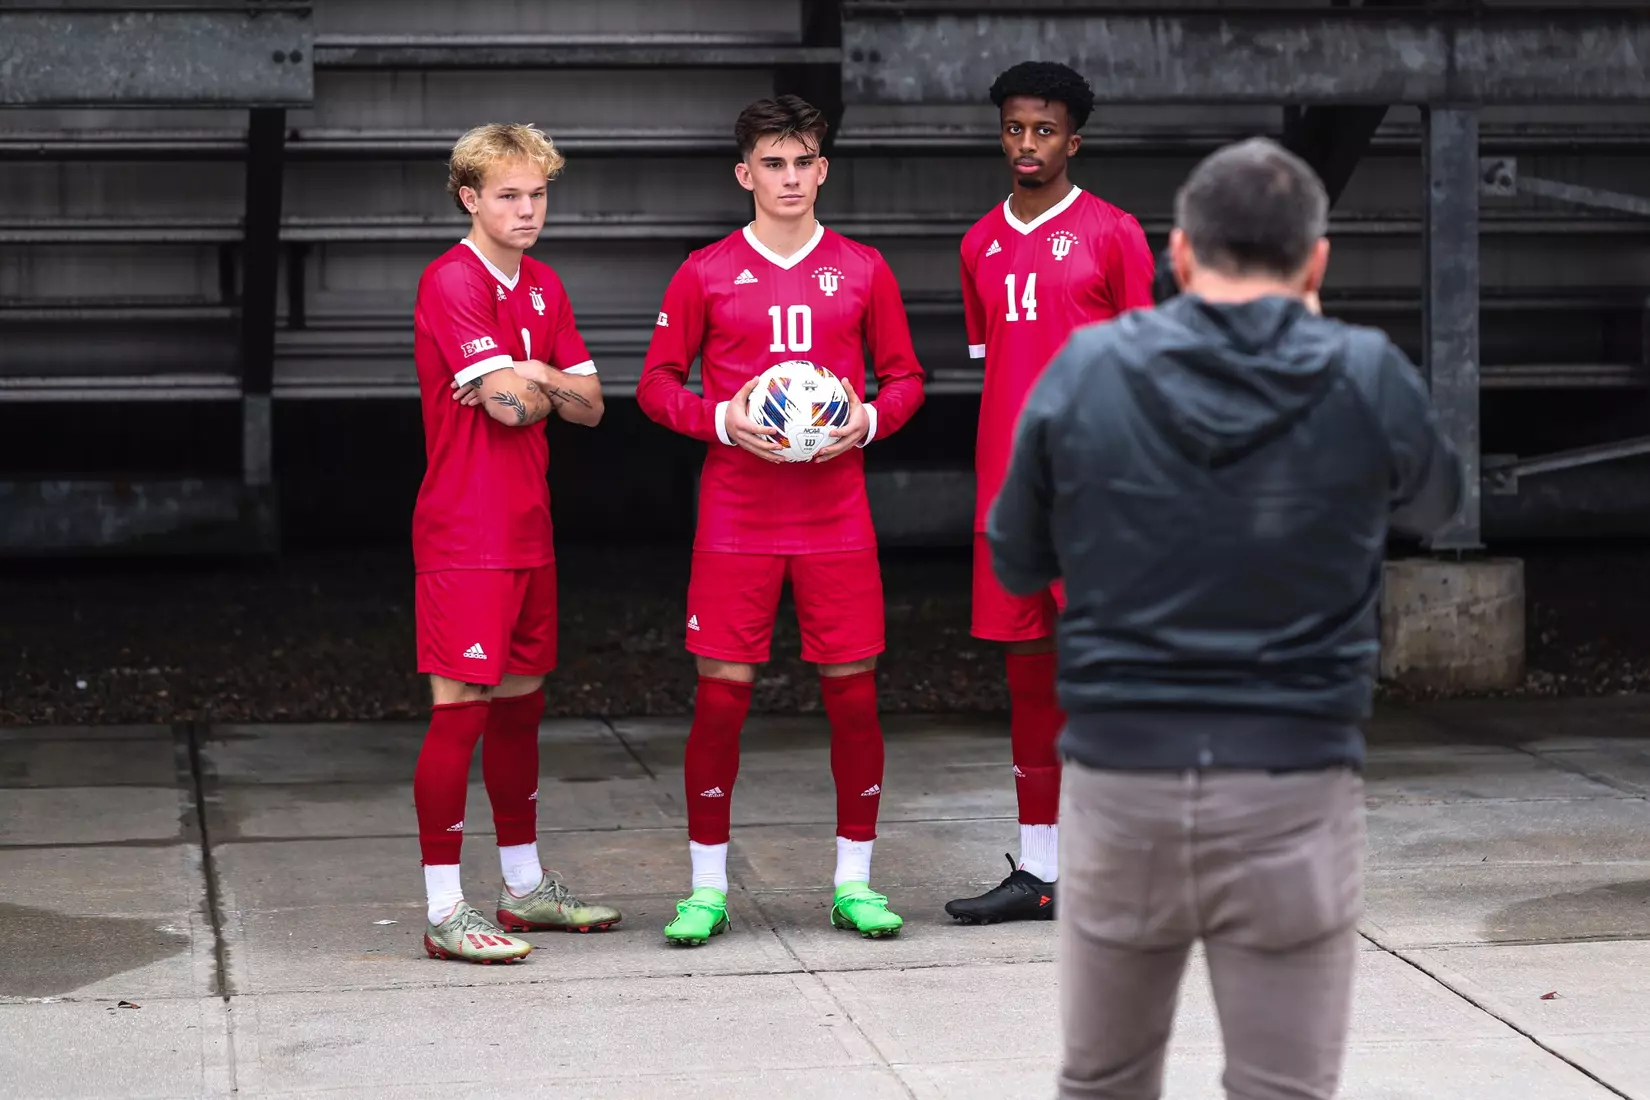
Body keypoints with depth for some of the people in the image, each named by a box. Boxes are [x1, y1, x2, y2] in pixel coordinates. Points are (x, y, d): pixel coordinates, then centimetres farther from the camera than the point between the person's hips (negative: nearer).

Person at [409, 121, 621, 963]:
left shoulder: (543, 287, 14)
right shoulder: (451, 283, -12)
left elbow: (589, 404, 11)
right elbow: (509, 402, -21)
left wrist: (531, 379, -7)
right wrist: (534, 381, 0)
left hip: (528, 532, 8)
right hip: (465, 537, -8)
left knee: (520, 703, 15)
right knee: (461, 708, -7)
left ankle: (525, 887, 26)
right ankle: (445, 912, -3)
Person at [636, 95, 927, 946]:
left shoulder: (862, 270, 7)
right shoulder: (706, 274, 4)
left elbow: (905, 377, 13)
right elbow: (656, 382, 7)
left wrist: (869, 418, -7)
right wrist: (721, 420, -10)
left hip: (837, 516, 1)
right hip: (735, 517, -1)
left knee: (853, 692, 1)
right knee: (720, 693, -3)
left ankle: (853, 882, 14)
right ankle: (707, 888, 9)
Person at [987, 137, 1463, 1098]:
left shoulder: (1086, 368, -2)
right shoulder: (1367, 376, -4)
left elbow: (1015, 563, 9)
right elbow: (1438, 504, 19)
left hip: (1121, 780, 2)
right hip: (1293, 792, -1)